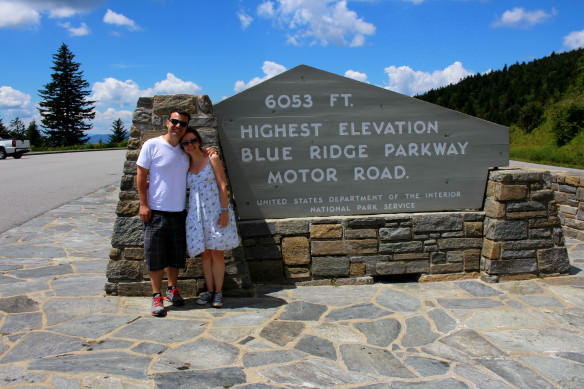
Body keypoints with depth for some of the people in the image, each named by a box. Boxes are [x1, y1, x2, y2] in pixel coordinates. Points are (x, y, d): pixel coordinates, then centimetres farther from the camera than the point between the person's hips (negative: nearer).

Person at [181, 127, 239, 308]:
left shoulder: (212, 158, -2)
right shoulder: (187, 164, 10)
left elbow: (223, 186, -7)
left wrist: (225, 211, -14)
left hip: (215, 210, -4)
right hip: (197, 212, 4)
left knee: (217, 252, -1)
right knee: (204, 253, 7)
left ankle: (218, 292, 8)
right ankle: (209, 290, 17)